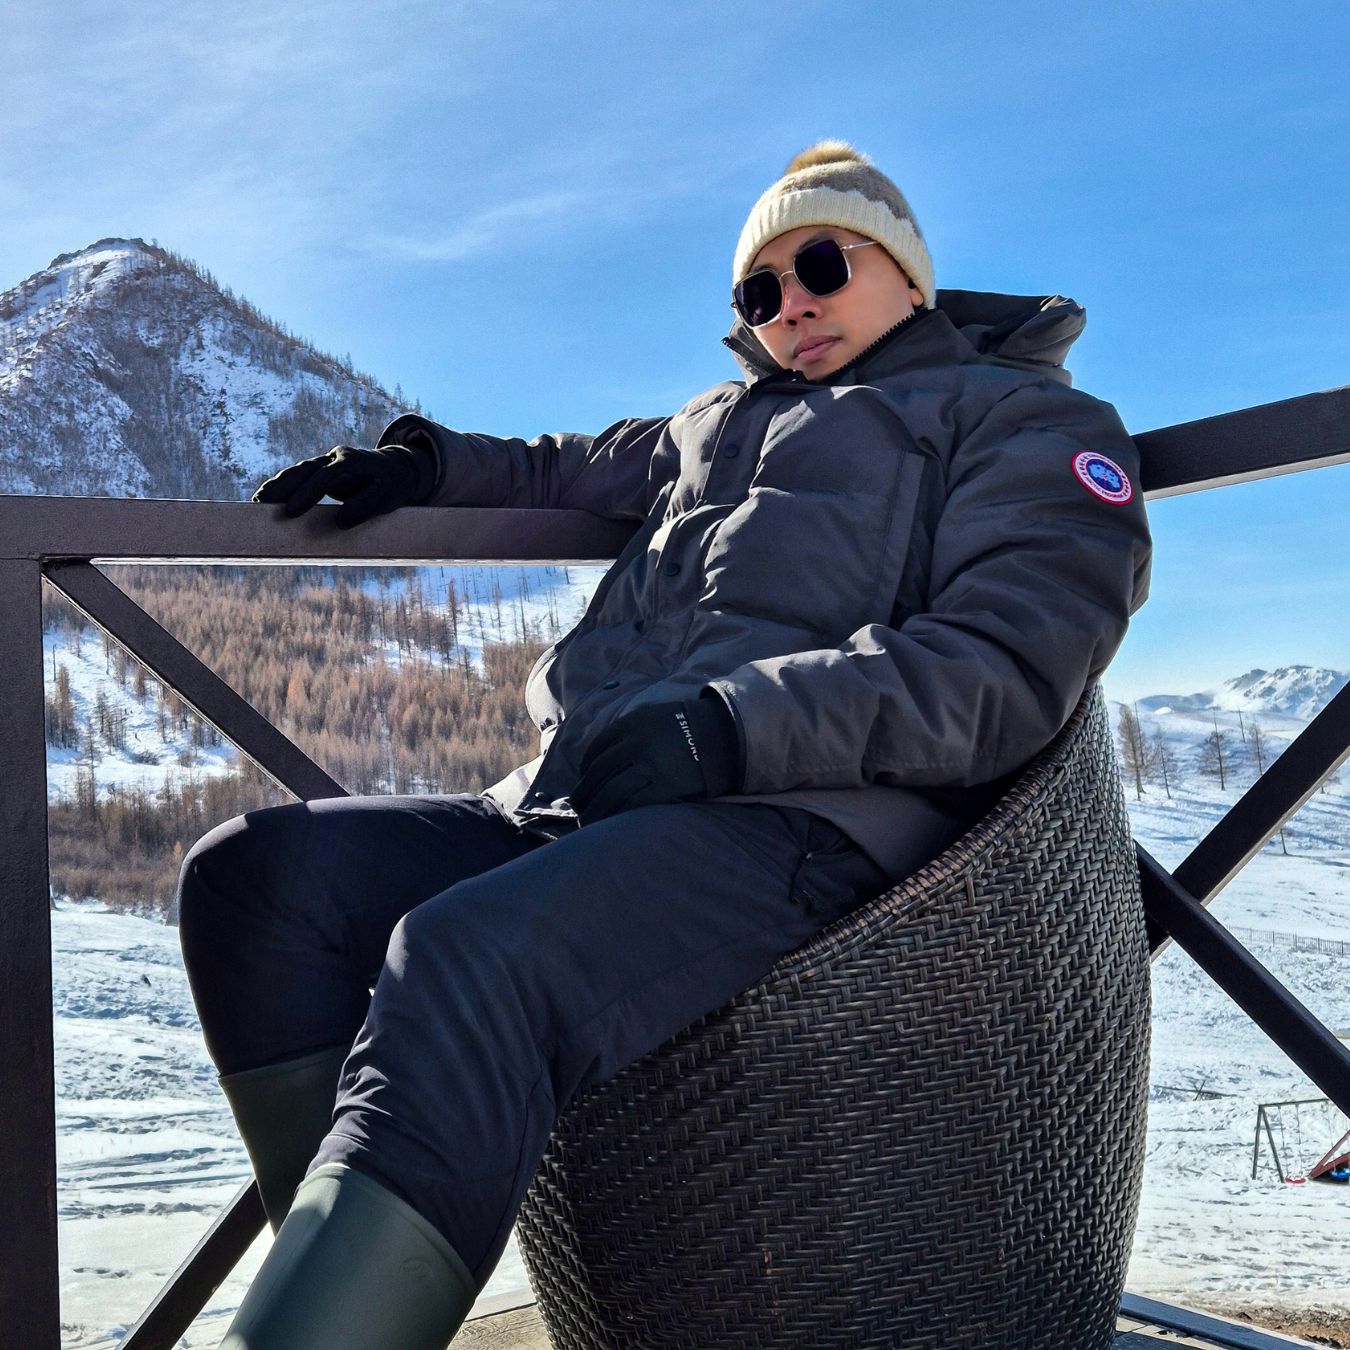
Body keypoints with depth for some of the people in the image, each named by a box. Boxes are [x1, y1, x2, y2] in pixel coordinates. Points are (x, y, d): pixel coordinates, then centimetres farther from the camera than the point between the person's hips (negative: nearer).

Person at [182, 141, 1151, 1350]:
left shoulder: (1024, 419, 14)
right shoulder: (725, 424, 35)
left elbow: (1005, 667, -4)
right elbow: (583, 468, 54)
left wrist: (736, 726, -18)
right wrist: (431, 462, 34)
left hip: (806, 819, -7)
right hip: (565, 804, 8)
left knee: (471, 958, -35)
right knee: (253, 873, -13)